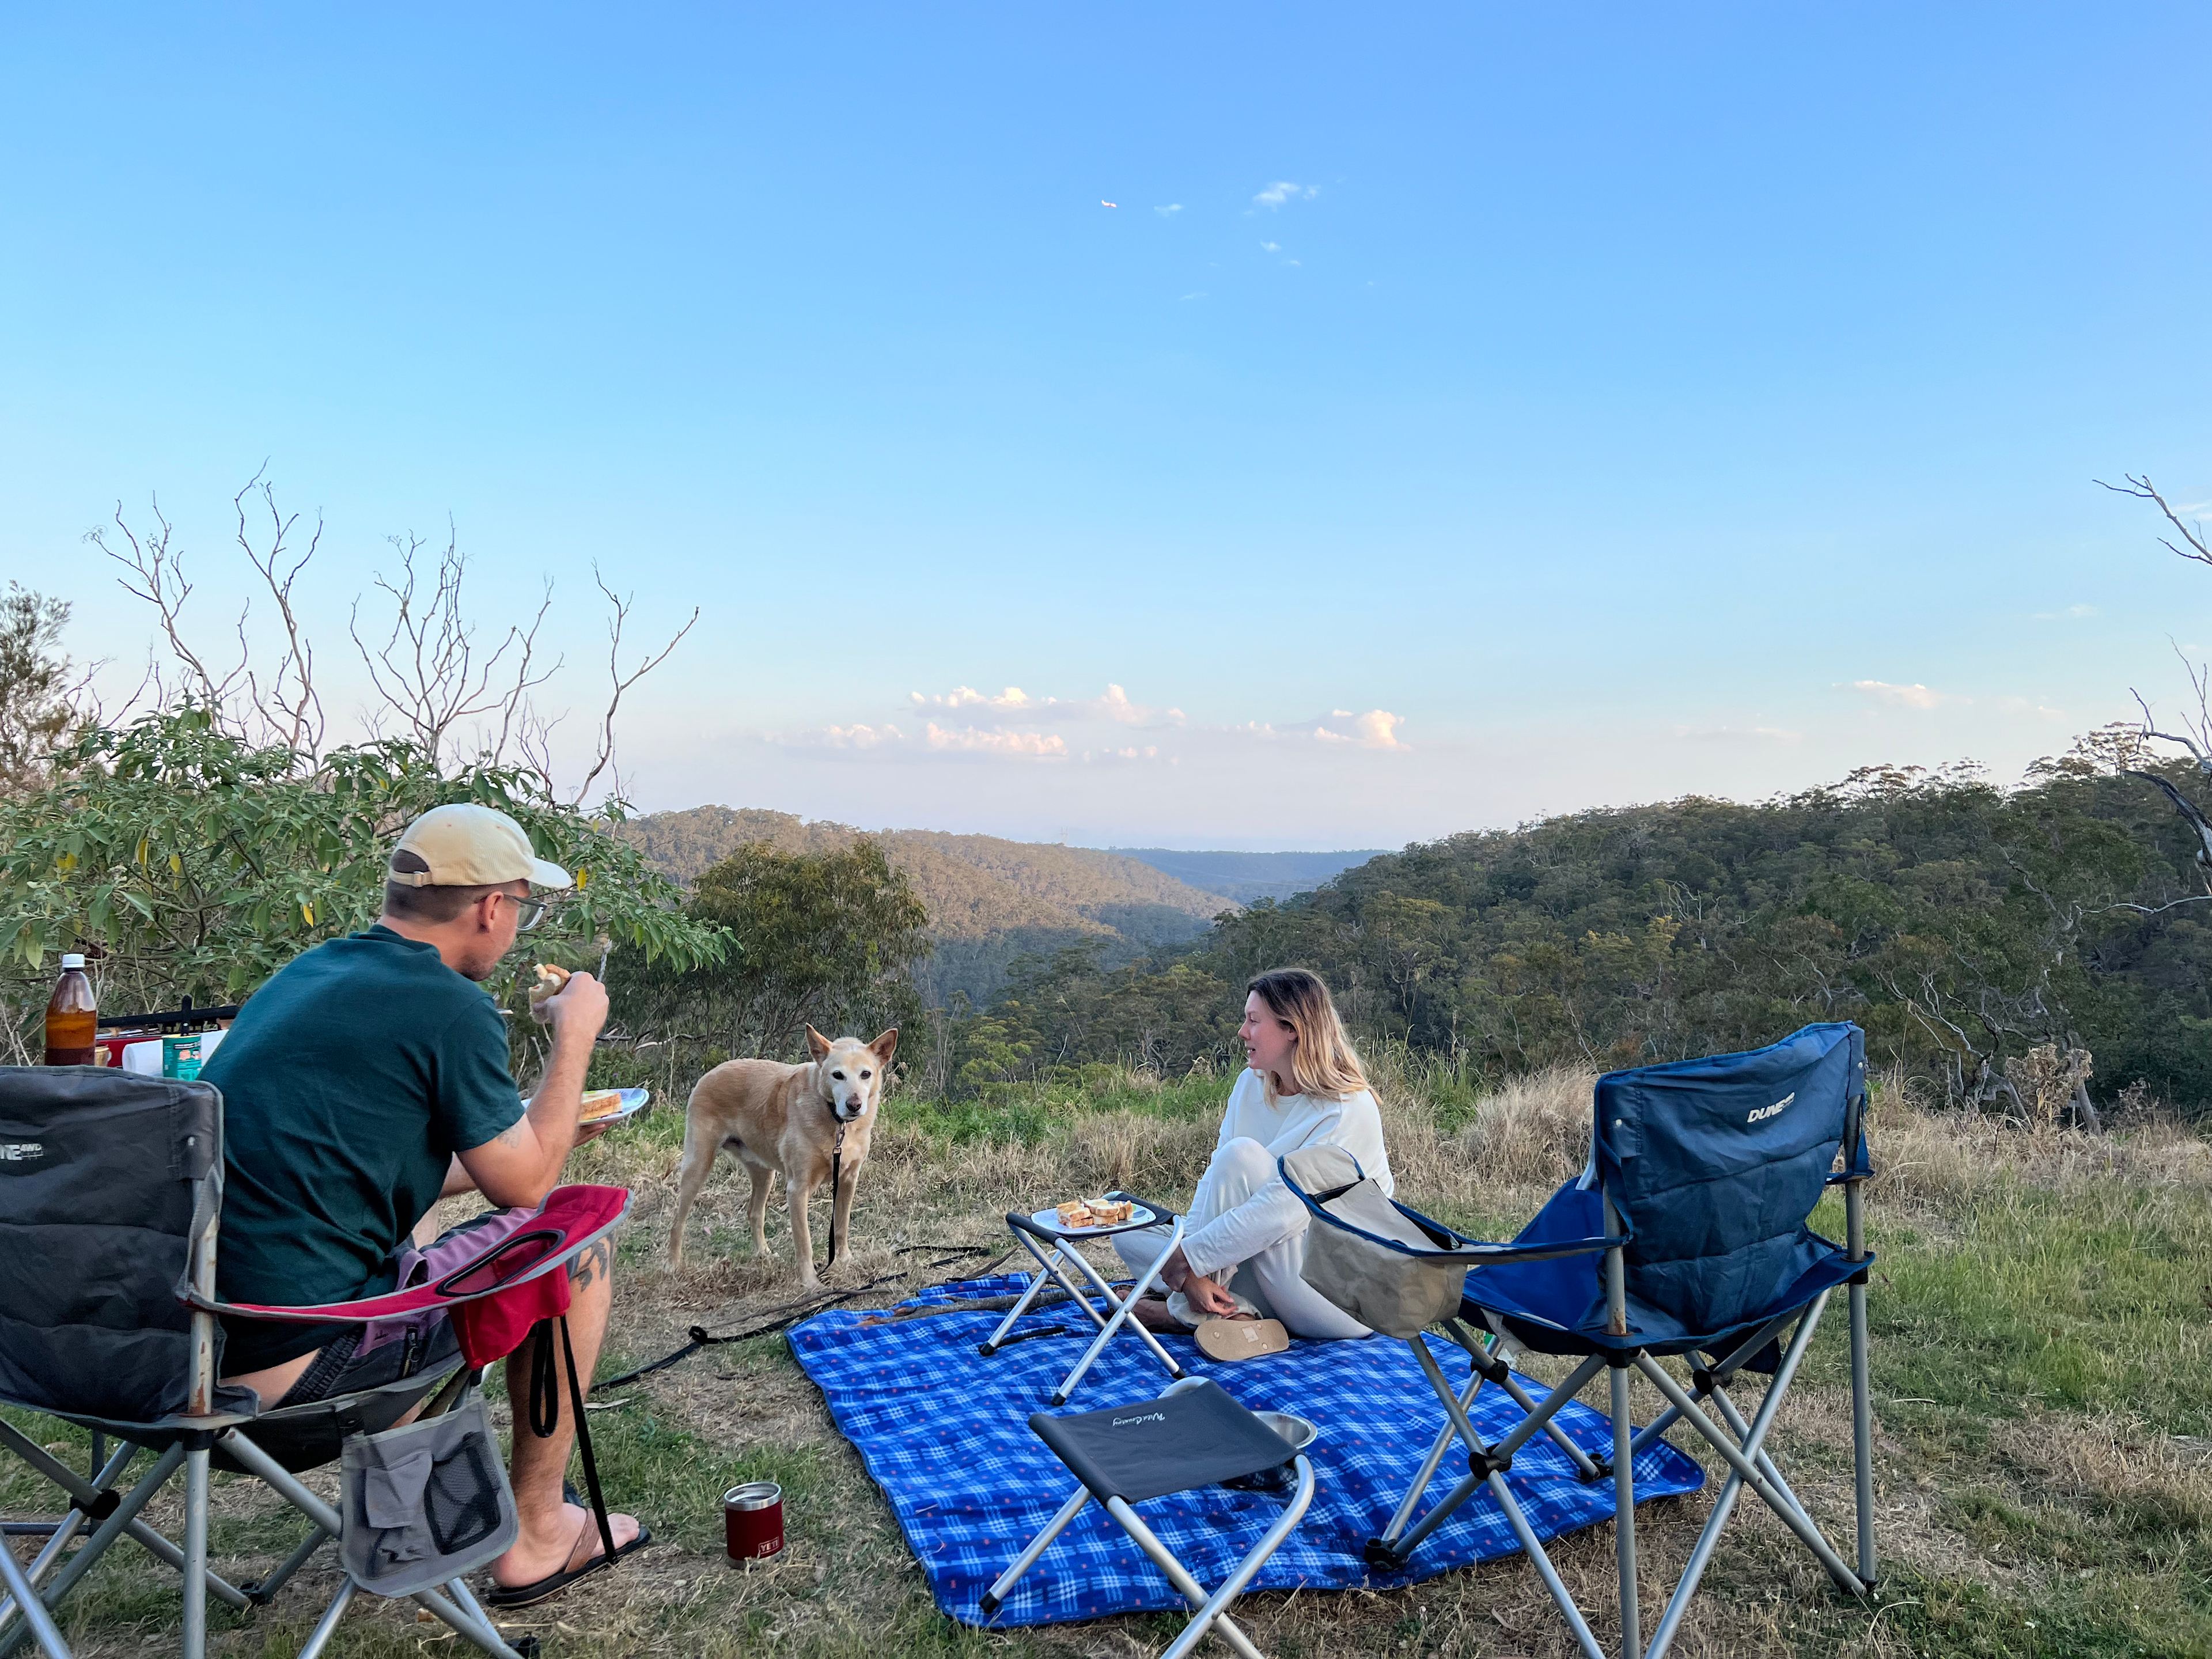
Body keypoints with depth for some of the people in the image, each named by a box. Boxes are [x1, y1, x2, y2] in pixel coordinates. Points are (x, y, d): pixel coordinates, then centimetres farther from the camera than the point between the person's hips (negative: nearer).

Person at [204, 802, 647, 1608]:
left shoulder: (312, 971, 12)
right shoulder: (452, 1006, -15)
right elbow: (527, 1188, -4)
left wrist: (520, 1139, 30)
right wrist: (575, 1035, 5)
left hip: (186, 1335, 9)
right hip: (287, 1365, -9)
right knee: (577, 1247, 3)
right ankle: (534, 1537, 16)